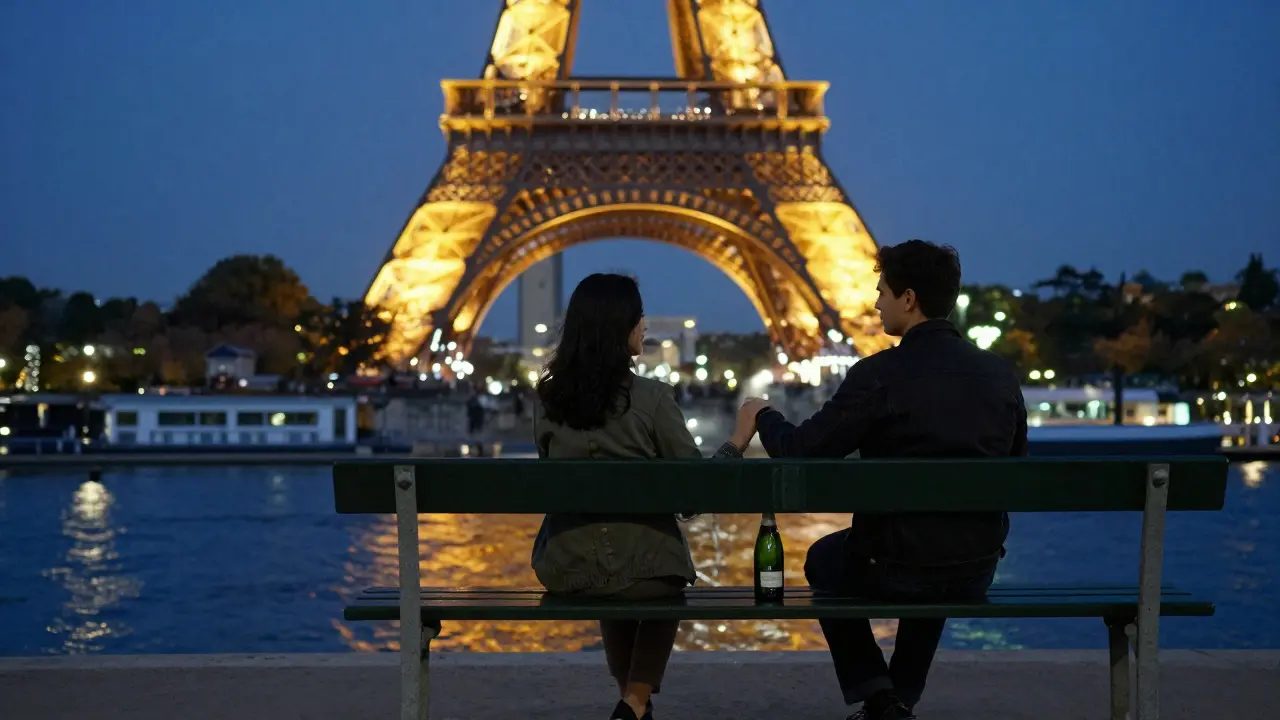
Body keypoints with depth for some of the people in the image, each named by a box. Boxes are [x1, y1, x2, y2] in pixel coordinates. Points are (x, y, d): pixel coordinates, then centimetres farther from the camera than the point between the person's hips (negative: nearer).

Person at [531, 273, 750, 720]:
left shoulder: (549, 399, 0)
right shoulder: (651, 398, -13)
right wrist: (736, 444, 6)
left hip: (565, 565, 4)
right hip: (639, 564, -4)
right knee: (664, 575, 32)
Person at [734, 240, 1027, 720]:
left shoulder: (880, 374, -16)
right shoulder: (1002, 376, -2)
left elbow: (801, 453, -10)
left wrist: (763, 418, 10)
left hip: (893, 570, -4)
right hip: (979, 572, 5)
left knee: (823, 560, 29)